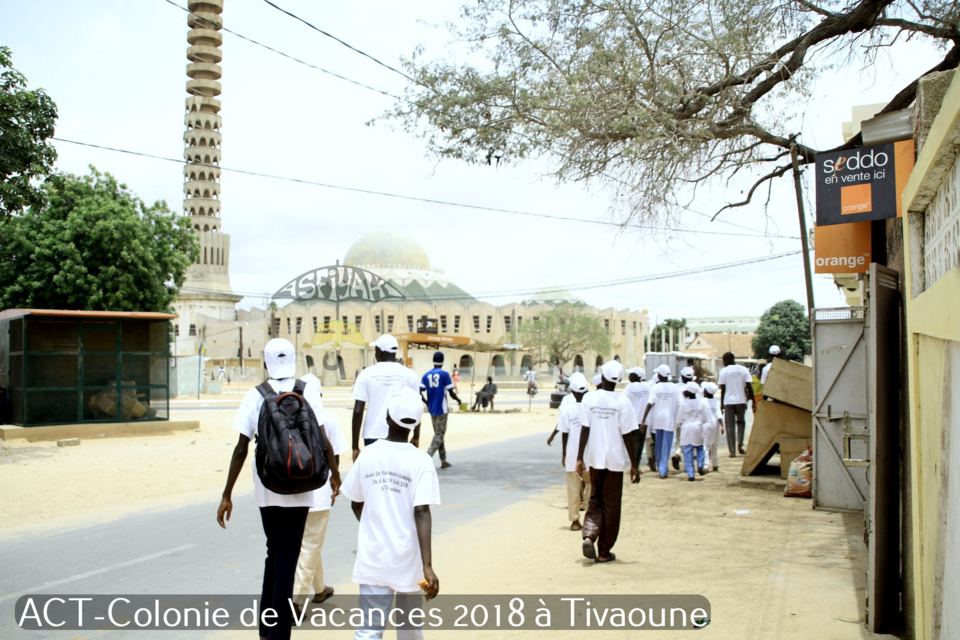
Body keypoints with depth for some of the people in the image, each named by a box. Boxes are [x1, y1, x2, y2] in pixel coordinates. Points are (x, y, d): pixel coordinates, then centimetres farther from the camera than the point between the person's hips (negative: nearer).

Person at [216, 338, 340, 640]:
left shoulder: (255, 396, -3)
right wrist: (334, 474, 10)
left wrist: (227, 495, -2)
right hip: (298, 489, -2)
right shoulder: (309, 391, -4)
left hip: (266, 489, 2)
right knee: (286, 560, 3)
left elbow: (241, 449, -6)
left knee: (274, 554, 20)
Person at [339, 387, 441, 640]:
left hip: (372, 559, 2)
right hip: (408, 561, -1)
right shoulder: (420, 461, -12)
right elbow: (421, 513, -20)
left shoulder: (367, 454, -3)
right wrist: (428, 566, -21)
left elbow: (356, 504, 8)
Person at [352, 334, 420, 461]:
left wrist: (355, 446, 1)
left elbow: (358, 412, -3)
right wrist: (416, 437, 19)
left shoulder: (366, 374, 1)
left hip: (373, 436, 0)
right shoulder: (409, 375, 2)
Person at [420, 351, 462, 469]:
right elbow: (451, 393, -9)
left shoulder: (426, 375, 5)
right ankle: (428, 456, -19)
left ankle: (443, 461, 18)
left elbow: (420, 392, -2)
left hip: (432, 409, 5)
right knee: (439, 434, -2)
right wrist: (458, 399, 11)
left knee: (438, 434, 14)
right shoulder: (445, 374, -8)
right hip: (441, 409, -5)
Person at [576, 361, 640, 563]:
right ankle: (604, 552, 14)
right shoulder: (622, 402, -9)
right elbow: (627, 436, -8)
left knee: (595, 501, 18)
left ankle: (589, 535, -6)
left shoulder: (589, 398, -4)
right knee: (611, 506, 9)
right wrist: (634, 465, -2)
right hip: (615, 459, -2)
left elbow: (584, 429, -5)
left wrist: (580, 458, 1)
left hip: (594, 458, 2)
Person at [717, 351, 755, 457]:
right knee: (741, 422, 20)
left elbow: (722, 389, -3)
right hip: (741, 400, 2)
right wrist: (753, 401, 4)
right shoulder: (743, 370, 2)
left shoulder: (724, 371, -3)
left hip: (728, 401, -2)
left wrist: (721, 403, 4)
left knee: (730, 426, 4)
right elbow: (749, 387, -2)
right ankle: (740, 444, 1)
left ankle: (732, 451, 1)